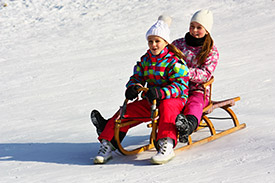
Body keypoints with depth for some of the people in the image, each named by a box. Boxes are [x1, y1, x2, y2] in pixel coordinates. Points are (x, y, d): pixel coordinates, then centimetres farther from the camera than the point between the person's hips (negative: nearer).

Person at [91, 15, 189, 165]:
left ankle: (167, 146, -50)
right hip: (151, 100, 6)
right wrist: (133, 87, -12)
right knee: (127, 110, -12)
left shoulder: (175, 61, -11)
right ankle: (107, 144, -13)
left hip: (174, 99, -6)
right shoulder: (145, 60, 10)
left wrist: (161, 92, -36)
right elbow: (137, 77, 14)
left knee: (166, 106, -39)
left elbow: (180, 86, -20)